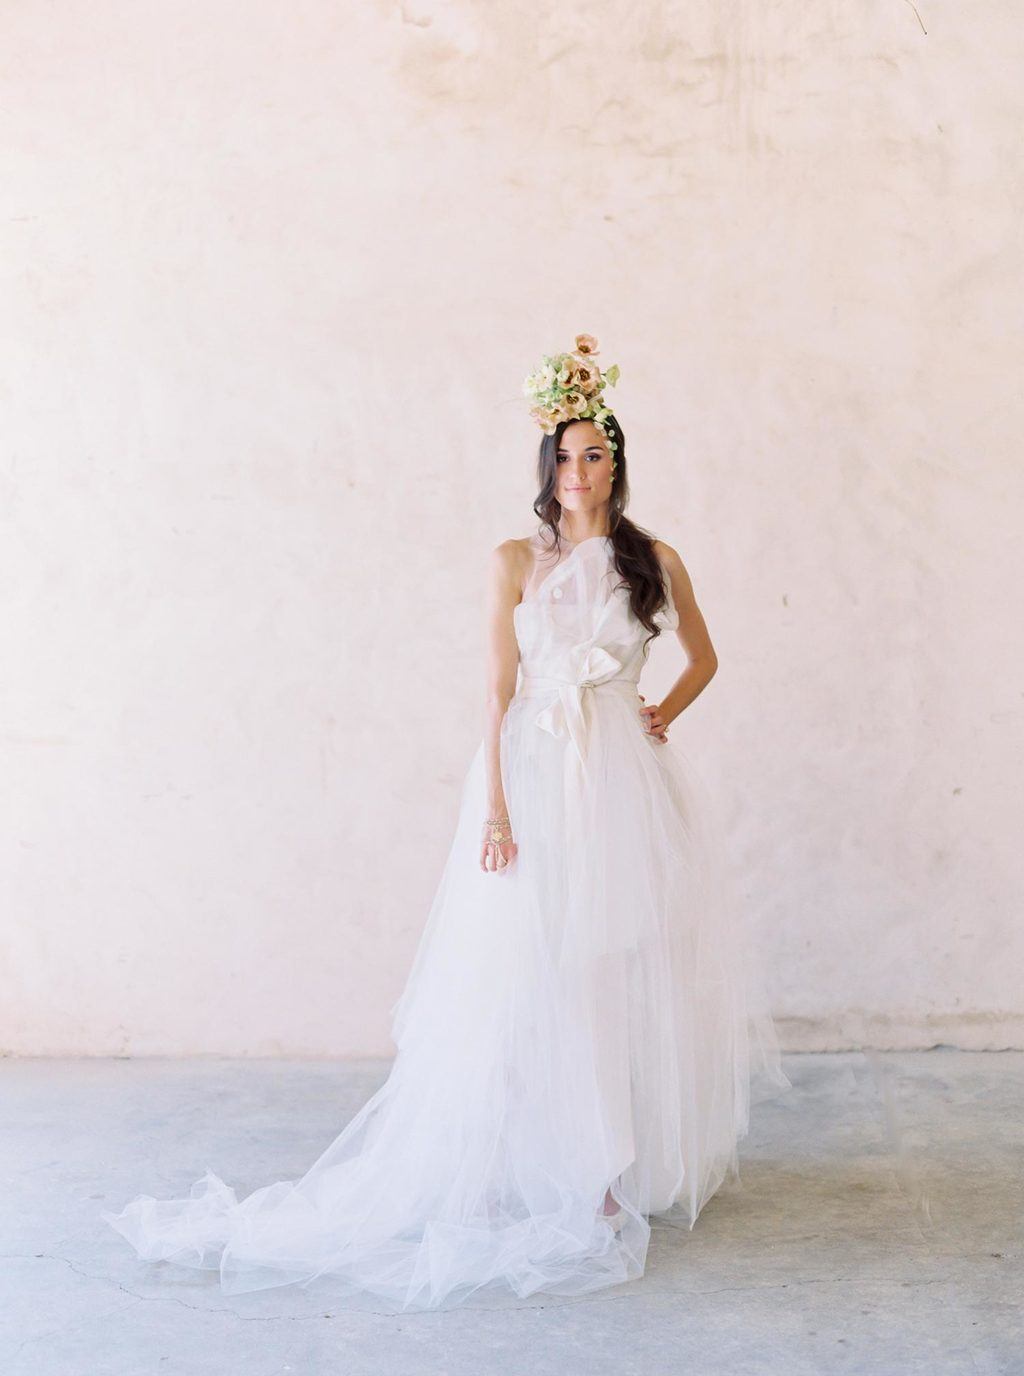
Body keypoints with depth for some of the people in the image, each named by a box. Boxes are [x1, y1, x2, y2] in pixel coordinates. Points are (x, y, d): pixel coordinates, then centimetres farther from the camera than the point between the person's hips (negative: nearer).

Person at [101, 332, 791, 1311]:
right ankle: (554, 1163, 8)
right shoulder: (515, 562, 3)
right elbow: (498, 688, 0)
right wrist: (495, 805, -7)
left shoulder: (654, 561, 7)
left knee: (631, 967, 3)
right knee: (532, 972, -2)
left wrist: (666, 712, 4)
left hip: (625, 779, 1)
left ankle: (643, 1158, 16)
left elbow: (703, 657, 21)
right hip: (534, 775, -1)